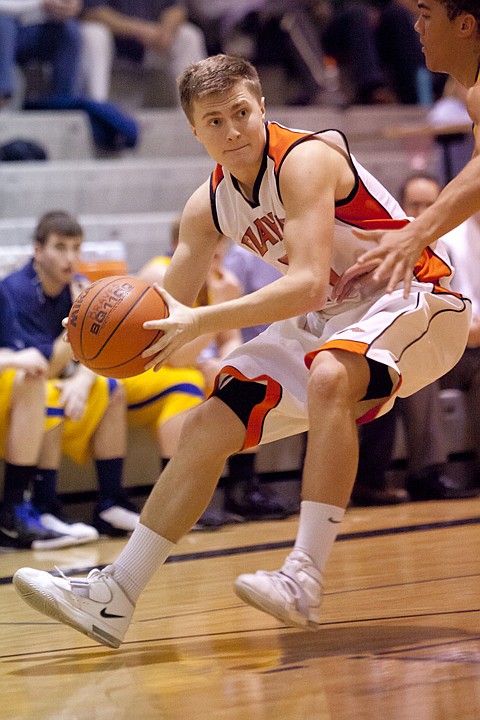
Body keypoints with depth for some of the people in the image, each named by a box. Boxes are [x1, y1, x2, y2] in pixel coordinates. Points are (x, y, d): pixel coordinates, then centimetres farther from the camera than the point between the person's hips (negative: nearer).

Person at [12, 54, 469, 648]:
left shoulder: (306, 160, -24)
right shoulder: (208, 205, 0)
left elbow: (308, 285, -35)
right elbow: (170, 308, 4)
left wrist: (200, 322, -41)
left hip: (410, 300, -8)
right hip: (321, 319, 8)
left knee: (329, 378, -38)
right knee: (207, 429, -2)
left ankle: (304, 582, -39)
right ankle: (112, 598, 0)